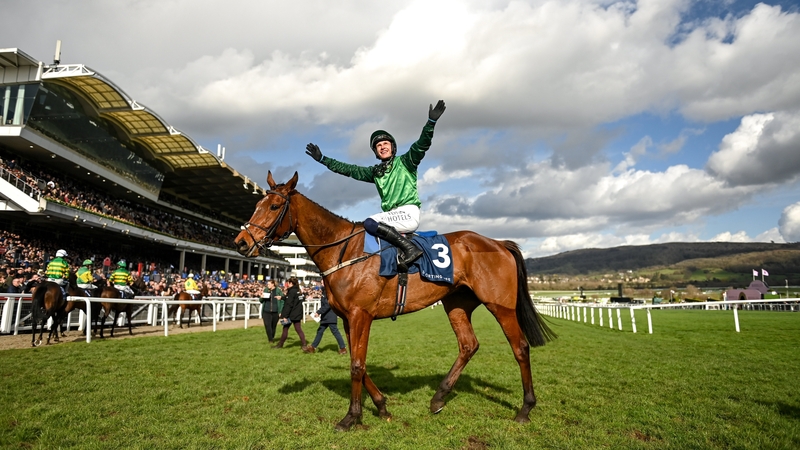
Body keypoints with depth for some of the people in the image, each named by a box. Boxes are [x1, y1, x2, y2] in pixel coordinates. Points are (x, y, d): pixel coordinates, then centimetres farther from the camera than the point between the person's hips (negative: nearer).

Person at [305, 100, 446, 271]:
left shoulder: (405, 162, 6)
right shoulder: (375, 172, 21)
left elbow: (421, 145, -8)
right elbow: (348, 170, 22)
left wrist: (431, 122, -23)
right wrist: (322, 159, 22)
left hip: (408, 213, -7)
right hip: (392, 216, 7)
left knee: (369, 223, -25)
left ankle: (410, 248, -27)